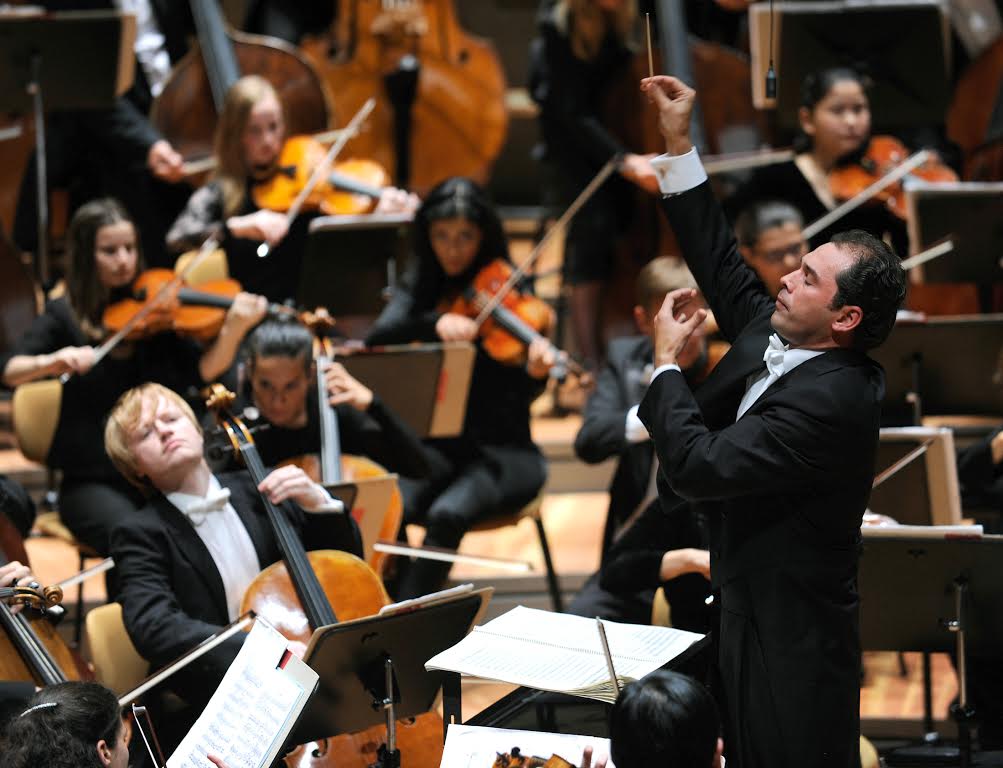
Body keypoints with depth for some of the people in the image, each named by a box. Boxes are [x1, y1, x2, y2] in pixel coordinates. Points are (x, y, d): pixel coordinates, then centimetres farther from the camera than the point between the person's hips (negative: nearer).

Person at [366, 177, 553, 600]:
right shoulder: (422, 288, 9)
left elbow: (517, 396, -11)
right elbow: (379, 337, -10)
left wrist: (535, 372, -35)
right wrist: (434, 323, -27)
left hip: (501, 453, -3)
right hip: (434, 449, 3)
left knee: (448, 513, -33)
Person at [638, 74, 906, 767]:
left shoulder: (830, 400, -27)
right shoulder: (775, 337, -1)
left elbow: (698, 466, -28)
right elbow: (723, 265, 13)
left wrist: (666, 362, -12)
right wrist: (678, 144, 9)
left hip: (791, 642, -9)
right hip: (747, 612, 9)